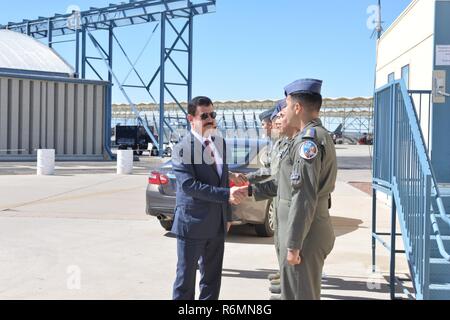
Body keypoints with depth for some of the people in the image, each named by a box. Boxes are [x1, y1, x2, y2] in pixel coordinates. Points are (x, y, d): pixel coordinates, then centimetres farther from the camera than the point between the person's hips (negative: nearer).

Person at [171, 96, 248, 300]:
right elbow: (188, 185, -23)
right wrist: (227, 195, -28)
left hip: (217, 224, 7)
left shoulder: (220, 143, 9)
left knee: (212, 278, 14)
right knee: (186, 276, 4)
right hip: (192, 224, -7)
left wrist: (227, 215, 14)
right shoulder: (183, 148, -13)